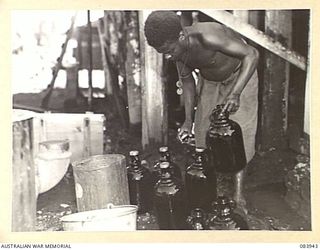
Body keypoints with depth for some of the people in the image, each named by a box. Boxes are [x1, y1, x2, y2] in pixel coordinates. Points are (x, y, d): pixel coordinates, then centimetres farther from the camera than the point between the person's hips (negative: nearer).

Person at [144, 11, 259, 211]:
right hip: (209, 80, 6)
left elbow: (252, 54, -39)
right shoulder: (177, 47, -19)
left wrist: (236, 93, -50)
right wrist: (188, 120, -9)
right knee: (203, 129, 0)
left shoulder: (208, 37, -41)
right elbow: (187, 80, -4)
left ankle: (238, 193, -9)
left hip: (239, 76, -6)